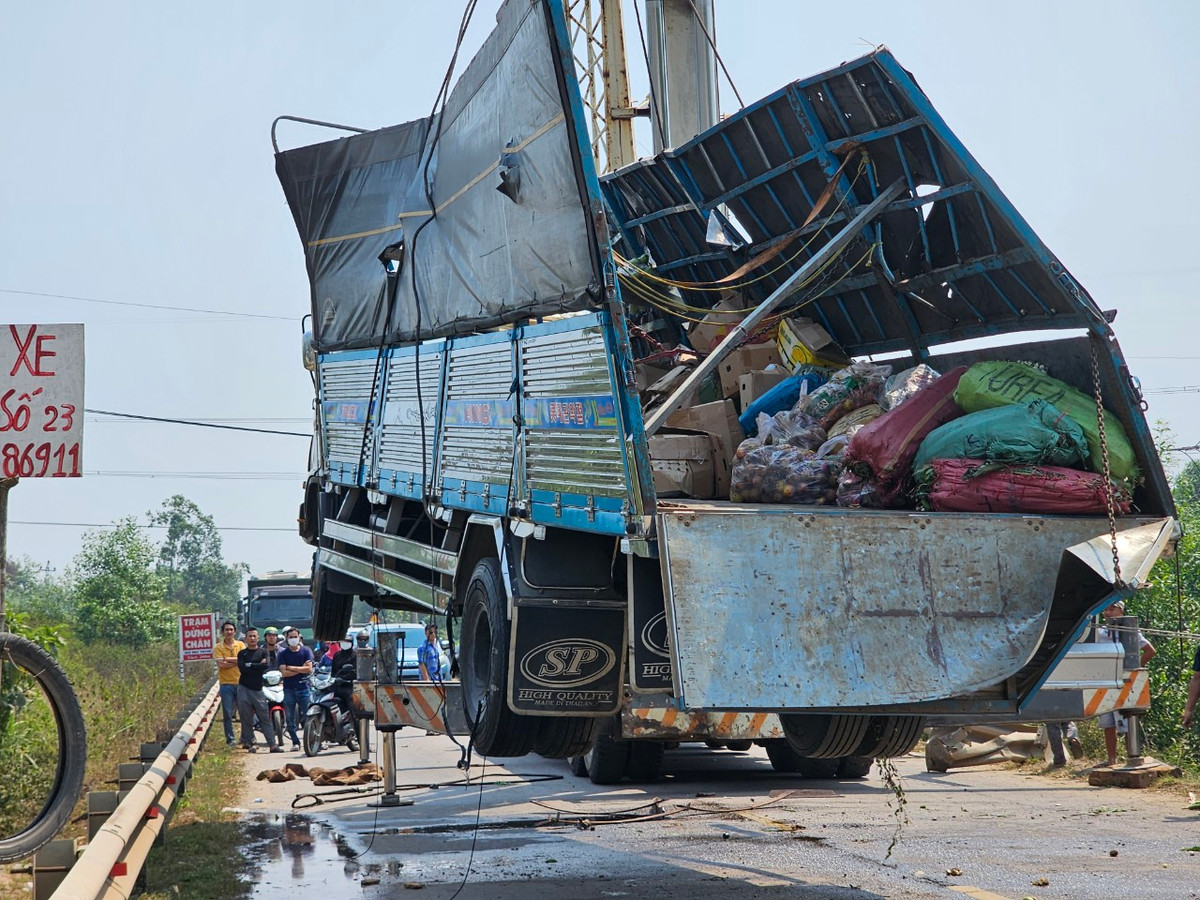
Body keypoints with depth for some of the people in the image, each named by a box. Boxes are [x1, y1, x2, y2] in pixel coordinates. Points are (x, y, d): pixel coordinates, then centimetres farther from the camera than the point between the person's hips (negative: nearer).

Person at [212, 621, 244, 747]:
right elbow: (221, 664, -12)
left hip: (241, 683, 2)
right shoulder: (218, 647, 2)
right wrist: (237, 661, -9)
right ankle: (230, 739, 6)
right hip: (226, 684, -2)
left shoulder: (240, 645, 8)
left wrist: (228, 659, -13)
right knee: (227, 713, -1)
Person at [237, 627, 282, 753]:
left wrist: (250, 665, -5)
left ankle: (272, 744, -5)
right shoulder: (242, 653, 10)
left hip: (257, 689, 0)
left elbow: (266, 666, -9)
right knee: (246, 718, 0)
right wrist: (258, 666, -5)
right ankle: (248, 743, 7)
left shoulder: (263, 652, 9)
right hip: (244, 689, 0)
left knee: (265, 718, -3)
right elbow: (242, 668, -6)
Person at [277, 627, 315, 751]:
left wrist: (292, 668, -7)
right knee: (290, 719, 1)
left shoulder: (306, 651, 6)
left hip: (303, 687, -1)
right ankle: (295, 742, 9)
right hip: (289, 689, 1)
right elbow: (284, 672, -5)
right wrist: (301, 669, -7)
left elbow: (309, 669, -6)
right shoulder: (283, 654, 6)